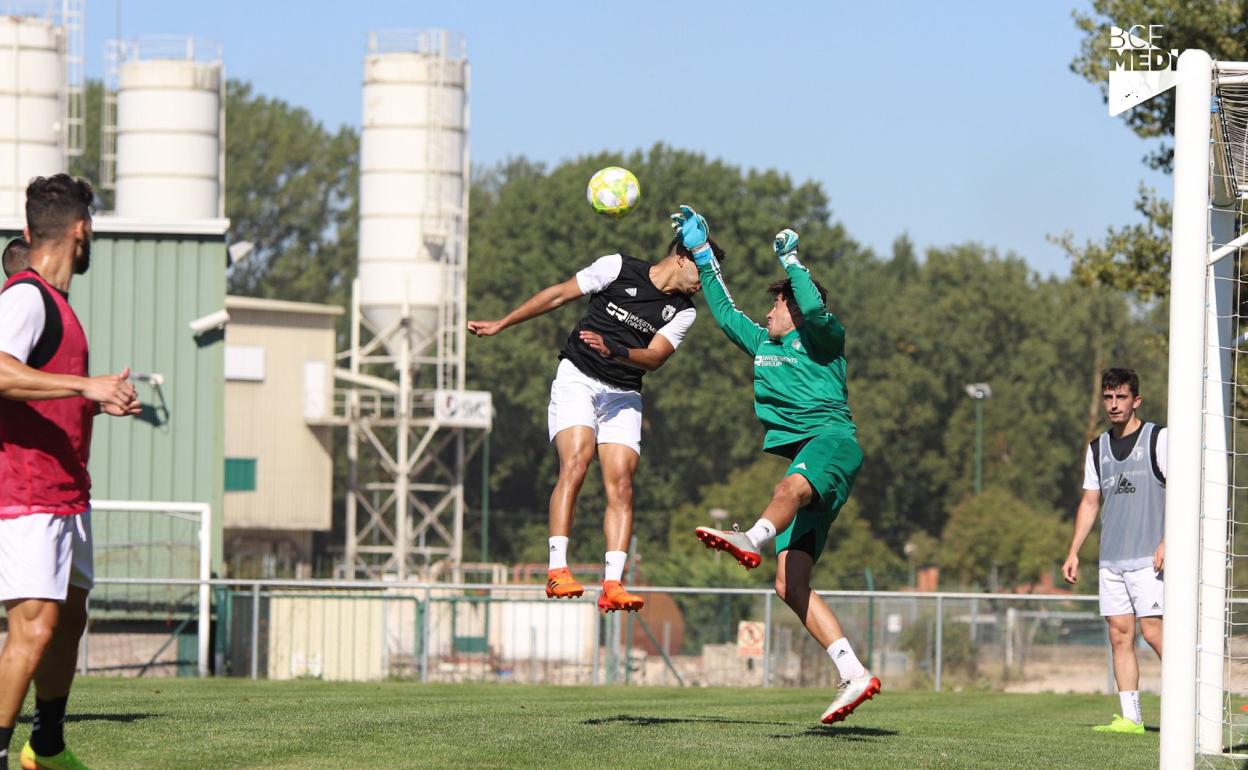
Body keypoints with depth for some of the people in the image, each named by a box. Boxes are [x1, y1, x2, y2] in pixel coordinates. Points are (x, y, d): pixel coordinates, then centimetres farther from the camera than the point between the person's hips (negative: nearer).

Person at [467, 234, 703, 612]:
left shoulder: (682, 312, 4)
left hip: (623, 395, 4)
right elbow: (559, 294, 4)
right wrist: (501, 324, 6)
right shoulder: (619, 268, -3)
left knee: (621, 483, -11)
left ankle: (612, 585, -16)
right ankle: (557, 570, -26)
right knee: (576, 462, -23)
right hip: (577, 379, -4)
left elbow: (655, 357, -9)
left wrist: (614, 351, -30)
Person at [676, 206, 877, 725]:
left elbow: (814, 308, -12)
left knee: (792, 486, -43)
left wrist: (791, 260, -1)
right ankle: (854, 676, -15)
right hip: (803, 461, 8)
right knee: (790, 583, -9)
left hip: (832, 440, -8)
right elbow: (724, 312, 41)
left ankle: (751, 541, -78)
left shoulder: (823, 337, 11)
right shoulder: (763, 346, 31)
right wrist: (701, 251, 41)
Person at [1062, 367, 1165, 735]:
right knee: (1120, 635, 1)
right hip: (1110, 561, 6)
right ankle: (1130, 717, 2)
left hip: (1147, 558, -6)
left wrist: (1167, 542, -16)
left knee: (1152, 631, -13)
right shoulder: (1098, 448, 16)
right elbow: (1090, 502, 21)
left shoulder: (1157, 439, -2)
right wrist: (1073, 552, 14)